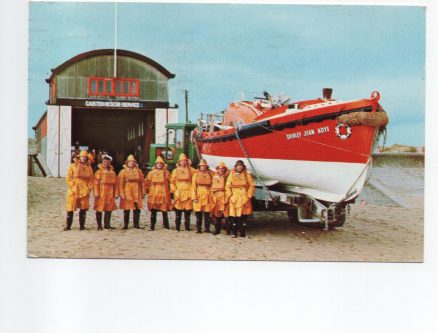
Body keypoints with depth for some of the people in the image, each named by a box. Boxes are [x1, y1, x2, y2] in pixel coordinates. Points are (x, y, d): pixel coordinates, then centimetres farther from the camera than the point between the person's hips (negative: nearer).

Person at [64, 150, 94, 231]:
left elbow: (91, 179, 10)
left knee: (83, 209, 4)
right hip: (73, 191, -2)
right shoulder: (72, 166, 2)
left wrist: (89, 188, -2)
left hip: (84, 191, 2)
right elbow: (68, 178, -2)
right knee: (70, 209, -2)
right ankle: (68, 226, 5)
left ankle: (82, 225, 11)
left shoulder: (89, 168, 11)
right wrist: (73, 187, -10)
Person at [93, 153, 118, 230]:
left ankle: (107, 224, 16)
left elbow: (116, 184, 11)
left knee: (109, 209, 6)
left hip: (110, 194, 3)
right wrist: (96, 193, -12)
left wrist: (116, 193, 6)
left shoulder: (112, 172, 10)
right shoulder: (99, 172, -1)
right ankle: (99, 225, 9)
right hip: (101, 194, -3)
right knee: (99, 210, 0)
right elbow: (96, 183, -6)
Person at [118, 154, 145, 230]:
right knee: (127, 209, 0)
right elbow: (120, 183, -2)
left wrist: (143, 193, 6)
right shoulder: (123, 172, 3)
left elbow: (142, 182, 10)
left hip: (137, 194, 2)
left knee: (137, 209, 1)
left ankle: (136, 224, 9)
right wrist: (122, 194, -9)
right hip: (127, 194, -2)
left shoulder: (138, 171, 11)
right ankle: (125, 225, 8)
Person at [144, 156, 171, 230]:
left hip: (164, 194, 0)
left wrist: (170, 190, 5)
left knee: (164, 211, -1)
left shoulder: (166, 172, 7)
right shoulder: (151, 173, 7)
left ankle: (166, 225, 8)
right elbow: (147, 182, 10)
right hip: (153, 195, 1)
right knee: (153, 211, 2)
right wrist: (147, 190, 5)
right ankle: (152, 226, 7)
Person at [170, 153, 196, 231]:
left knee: (187, 211, -2)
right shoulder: (175, 171, 10)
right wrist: (174, 190, -3)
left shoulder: (191, 170, 7)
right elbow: (172, 182, 8)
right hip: (178, 194, 1)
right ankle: (177, 227, 5)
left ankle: (187, 226, 5)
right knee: (178, 211, 0)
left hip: (188, 193, -1)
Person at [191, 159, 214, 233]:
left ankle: (207, 228, 9)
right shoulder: (196, 174, 4)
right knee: (198, 214, 0)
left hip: (207, 196, 1)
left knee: (207, 214, 1)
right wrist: (194, 197, -7)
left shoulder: (209, 174, 9)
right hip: (199, 196, -1)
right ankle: (198, 229, 6)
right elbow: (193, 186, 0)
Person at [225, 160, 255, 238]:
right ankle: (234, 232, 5)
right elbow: (227, 187, 6)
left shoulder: (247, 175, 8)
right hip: (234, 198, 0)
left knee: (244, 216, -1)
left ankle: (243, 232, 6)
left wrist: (248, 196, -5)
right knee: (233, 216, -3)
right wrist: (230, 196, -5)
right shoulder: (231, 175, 9)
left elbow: (252, 186, 5)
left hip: (244, 198, 0)